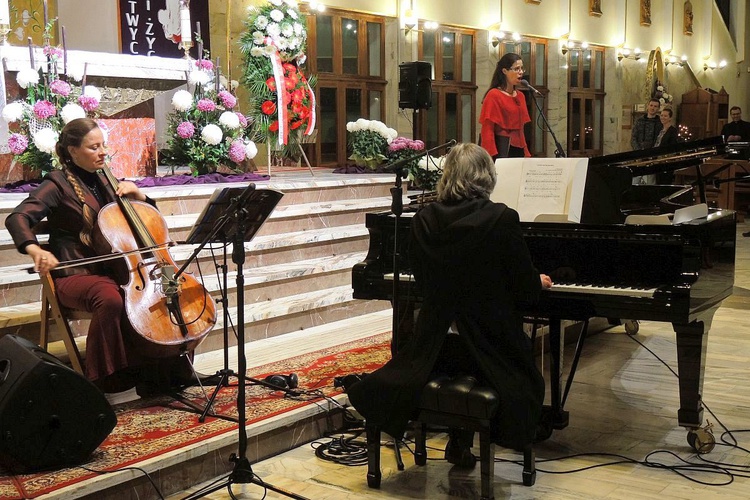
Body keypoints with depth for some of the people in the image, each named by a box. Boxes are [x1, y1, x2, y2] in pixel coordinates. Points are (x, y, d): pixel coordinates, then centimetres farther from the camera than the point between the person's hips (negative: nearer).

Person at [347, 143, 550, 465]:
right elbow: (526, 291, -10)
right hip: (489, 347, -3)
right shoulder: (502, 219, -15)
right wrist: (539, 282, 16)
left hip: (436, 348, 4)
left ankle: (460, 442, 32)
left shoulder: (424, 220, -3)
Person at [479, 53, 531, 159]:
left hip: (518, 150, 6)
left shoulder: (520, 96, 14)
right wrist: (493, 156, -20)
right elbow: (487, 130, -12)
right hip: (501, 149, -6)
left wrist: (526, 154, 12)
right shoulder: (493, 95, -7)